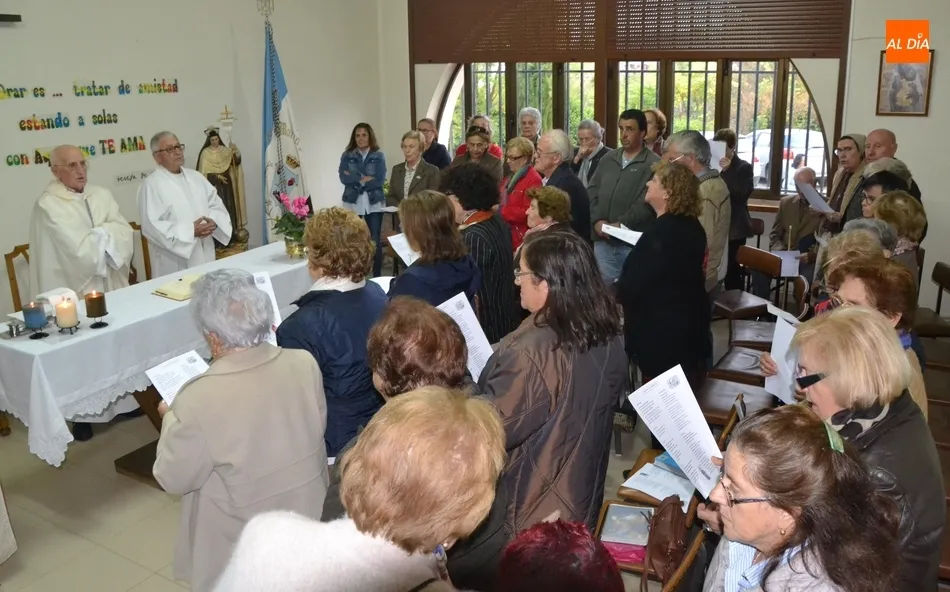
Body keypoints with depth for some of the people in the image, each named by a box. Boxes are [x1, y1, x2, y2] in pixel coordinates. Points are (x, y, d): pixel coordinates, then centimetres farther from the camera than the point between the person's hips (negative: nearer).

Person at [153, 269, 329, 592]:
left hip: (239, 547, -4)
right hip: (307, 520, 4)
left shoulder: (200, 399, -29)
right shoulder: (305, 364, -16)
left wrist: (171, 419, 4)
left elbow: (173, 478, -12)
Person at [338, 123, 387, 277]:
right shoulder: (347, 156, 6)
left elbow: (380, 180, -9)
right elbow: (343, 178, -7)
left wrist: (355, 179, -9)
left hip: (374, 204, -1)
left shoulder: (379, 156, 3)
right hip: (352, 203, 1)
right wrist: (364, 179, -13)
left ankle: (377, 277, 10)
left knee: (375, 240, 1)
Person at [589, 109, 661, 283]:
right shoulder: (608, 159, 13)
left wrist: (620, 225, -16)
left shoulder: (653, 164, -7)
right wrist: (597, 220, -5)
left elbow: (647, 203, -15)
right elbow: (591, 192, 10)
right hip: (603, 240, 5)